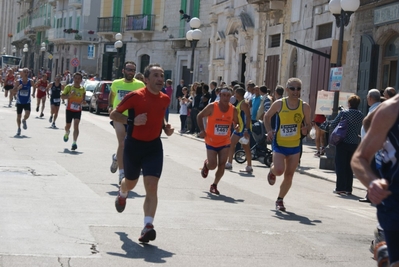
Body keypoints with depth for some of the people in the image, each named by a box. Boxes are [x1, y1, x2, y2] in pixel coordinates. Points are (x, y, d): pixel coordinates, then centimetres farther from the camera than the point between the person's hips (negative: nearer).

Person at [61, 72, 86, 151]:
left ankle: (74, 143, -19)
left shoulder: (82, 89, 2)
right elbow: (62, 96, -7)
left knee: (76, 125, -16)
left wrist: (82, 101, -7)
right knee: (68, 126, 13)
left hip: (78, 110, 0)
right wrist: (69, 95, -25)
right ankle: (67, 134, 50)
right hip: (69, 109, 0)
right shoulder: (69, 87, -5)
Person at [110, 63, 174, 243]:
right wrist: (132, 121, -24)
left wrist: (166, 128, 3)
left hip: (154, 147, 2)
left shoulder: (165, 99, 2)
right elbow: (113, 114, -8)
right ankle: (122, 194, 57)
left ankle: (147, 226, -17)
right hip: (133, 145, -2)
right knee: (131, 182, 19)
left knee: (152, 186, -14)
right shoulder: (135, 96, -14)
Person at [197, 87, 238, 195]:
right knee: (212, 165, -5)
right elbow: (199, 116, -3)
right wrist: (202, 130, -15)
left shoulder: (233, 110, -5)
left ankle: (214, 185, 16)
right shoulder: (212, 107, -14)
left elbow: (237, 123, 10)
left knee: (222, 164, -3)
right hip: (211, 141, -3)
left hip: (225, 142, 3)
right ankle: (206, 164, 33)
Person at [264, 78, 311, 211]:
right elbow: (267, 117, 7)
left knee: (289, 175, 5)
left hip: (295, 146, 2)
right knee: (279, 170, -19)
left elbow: (308, 124, 6)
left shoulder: (305, 107, -5)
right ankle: (272, 170, 19)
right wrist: (269, 130, -8)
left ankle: (280, 200, 25)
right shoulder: (279, 104, -8)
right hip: (279, 144, -2)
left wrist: (306, 130, -17)